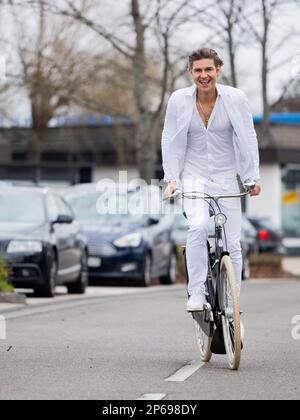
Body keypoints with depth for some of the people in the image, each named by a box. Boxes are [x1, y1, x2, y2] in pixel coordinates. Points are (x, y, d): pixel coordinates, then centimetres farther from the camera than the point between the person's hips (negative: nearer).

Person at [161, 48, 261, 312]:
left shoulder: (235, 98, -8)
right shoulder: (179, 100, -6)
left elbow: (248, 138, -3)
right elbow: (170, 141, 0)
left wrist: (253, 177, -7)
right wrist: (172, 178, -7)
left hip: (227, 176, 1)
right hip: (194, 175, -1)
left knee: (232, 243, 0)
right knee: (198, 226, -27)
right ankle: (196, 293, -18)